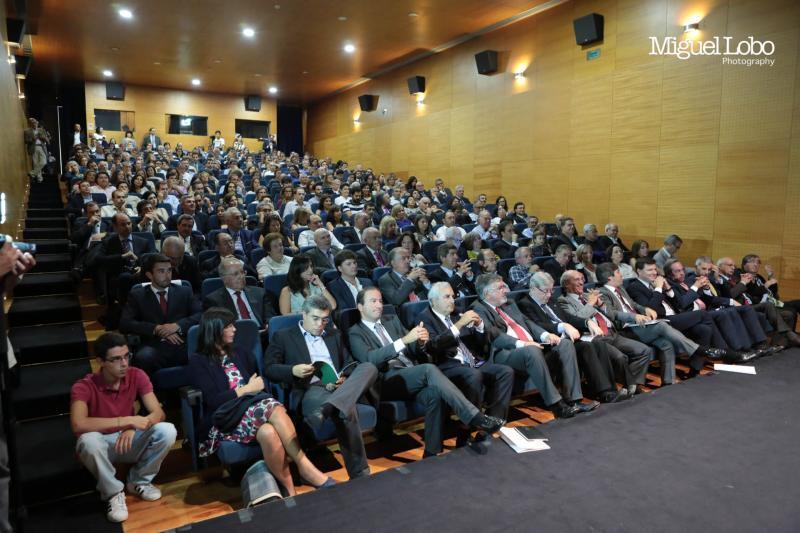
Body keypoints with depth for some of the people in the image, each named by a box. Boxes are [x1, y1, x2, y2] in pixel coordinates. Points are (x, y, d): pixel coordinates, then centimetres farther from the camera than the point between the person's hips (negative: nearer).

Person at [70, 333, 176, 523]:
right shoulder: (83, 387, -22)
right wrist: (128, 420, -39)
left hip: (129, 441, 3)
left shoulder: (137, 376, -12)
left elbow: (158, 413, -16)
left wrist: (133, 428, -36)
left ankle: (138, 481, 1)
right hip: (101, 445, -2)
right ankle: (113, 492, -11)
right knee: (89, 440, -37)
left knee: (167, 430, -24)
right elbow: (78, 425, -39)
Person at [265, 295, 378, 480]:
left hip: (339, 386, 5)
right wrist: (293, 370, -16)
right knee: (346, 410, -39)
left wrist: (344, 378, -4)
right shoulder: (283, 336, 16)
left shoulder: (335, 335, 29)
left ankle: (328, 408, -50)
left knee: (369, 367, -31)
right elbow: (269, 369, 6)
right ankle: (359, 473, -33)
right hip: (311, 389, -4)